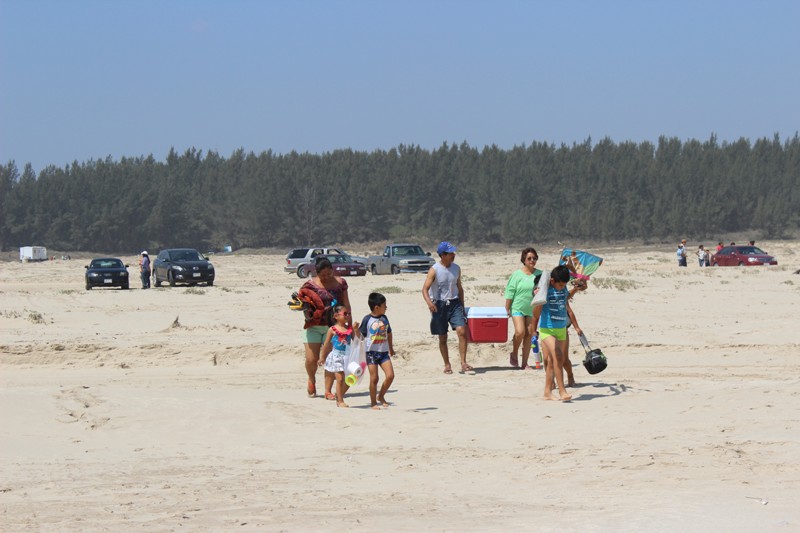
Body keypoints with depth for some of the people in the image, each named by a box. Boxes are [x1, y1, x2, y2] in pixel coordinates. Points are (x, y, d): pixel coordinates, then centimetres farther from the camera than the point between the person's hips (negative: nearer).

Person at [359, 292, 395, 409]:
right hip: (371, 352, -5)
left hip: (384, 352, 5)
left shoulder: (384, 318, 9)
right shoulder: (367, 319, -7)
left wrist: (391, 348, 28)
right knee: (374, 378, -3)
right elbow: (361, 335, -2)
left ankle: (381, 396, 14)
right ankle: (373, 402, 9)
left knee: (390, 375, -6)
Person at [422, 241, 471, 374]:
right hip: (439, 305, -3)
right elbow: (425, 289, -15)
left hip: (454, 303, 3)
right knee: (442, 338, 5)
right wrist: (429, 302, -33)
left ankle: (463, 363, -12)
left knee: (462, 331, -15)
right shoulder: (434, 270, -9)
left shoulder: (456, 268, 6)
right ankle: (447, 365, 18)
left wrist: (462, 306, 17)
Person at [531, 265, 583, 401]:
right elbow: (537, 310, -10)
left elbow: (568, 308, 19)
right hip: (547, 329, -6)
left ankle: (547, 392, 14)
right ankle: (562, 391, -19)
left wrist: (576, 327, 25)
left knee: (551, 361, 9)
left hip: (561, 329, 6)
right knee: (558, 357, -18)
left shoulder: (564, 290, 9)